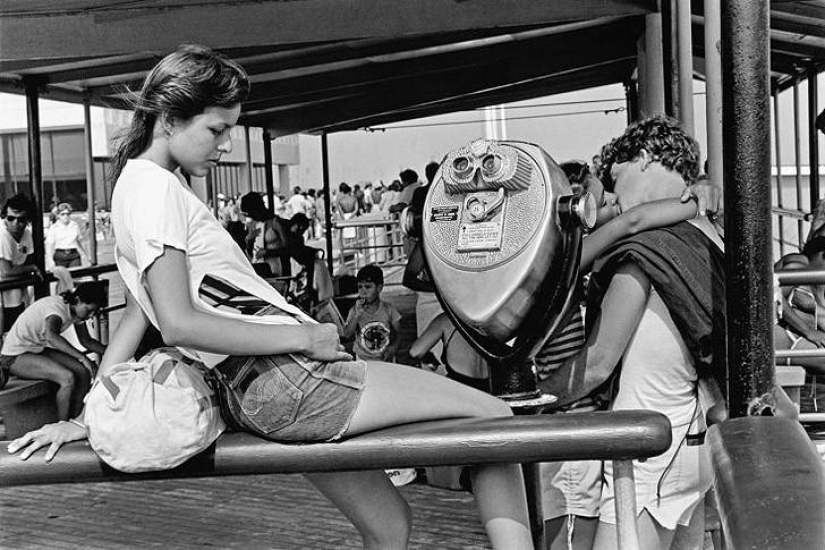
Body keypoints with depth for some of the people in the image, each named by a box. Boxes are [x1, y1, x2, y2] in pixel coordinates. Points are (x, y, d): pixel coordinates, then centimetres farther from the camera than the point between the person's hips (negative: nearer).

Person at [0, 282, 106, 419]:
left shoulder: (76, 310, -2)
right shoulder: (57, 307, -28)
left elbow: (86, 340, 9)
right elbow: (50, 336, -48)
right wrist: (81, 357, -49)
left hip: (39, 350, 8)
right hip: (14, 357, -8)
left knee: (83, 371, -11)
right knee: (67, 377, -27)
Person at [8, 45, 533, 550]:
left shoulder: (139, 186, 20)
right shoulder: (156, 187, -10)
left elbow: (134, 321, 20)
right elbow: (179, 323, -20)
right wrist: (304, 336, -18)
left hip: (264, 395, 9)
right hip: (290, 378, -9)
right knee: (495, 417, -3)